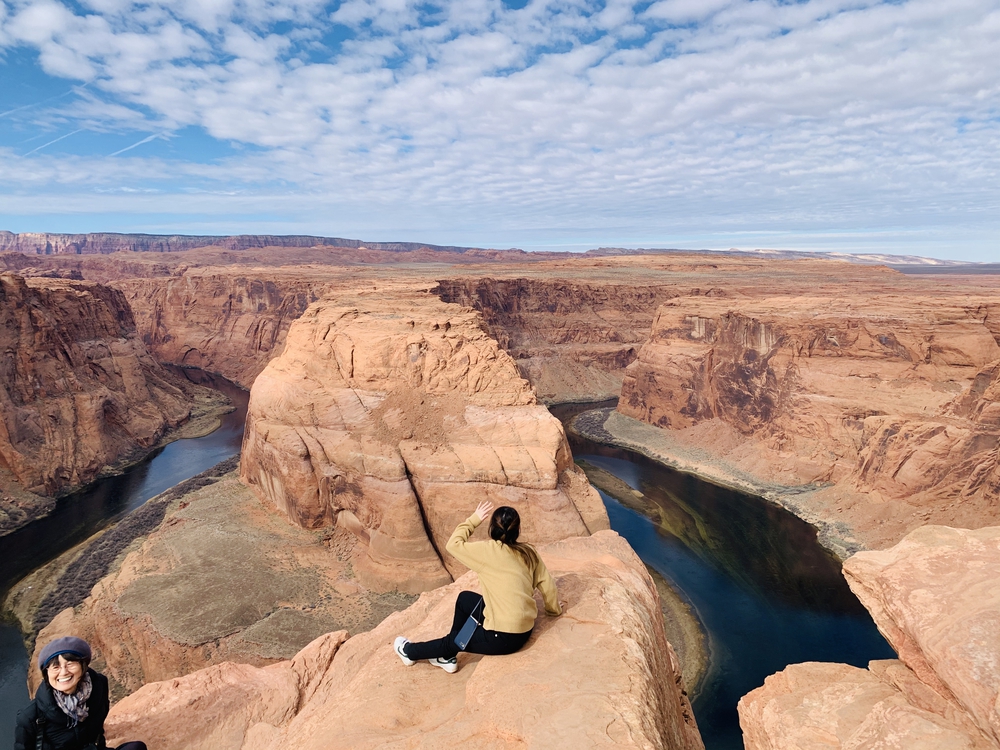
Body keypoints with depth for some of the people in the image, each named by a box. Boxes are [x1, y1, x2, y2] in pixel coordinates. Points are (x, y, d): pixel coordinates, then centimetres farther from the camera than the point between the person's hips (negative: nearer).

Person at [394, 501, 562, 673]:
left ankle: (410, 652, 42)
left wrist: (473, 520, 2)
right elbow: (547, 585, 5)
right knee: (465, 598, 21)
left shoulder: (489, 550, -15)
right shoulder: (529, 552, 1)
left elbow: (453, 544, -6)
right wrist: (554, 610, 23)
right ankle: (447, 656, 29)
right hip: (523, 629, 7)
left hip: (504, 637, -7)